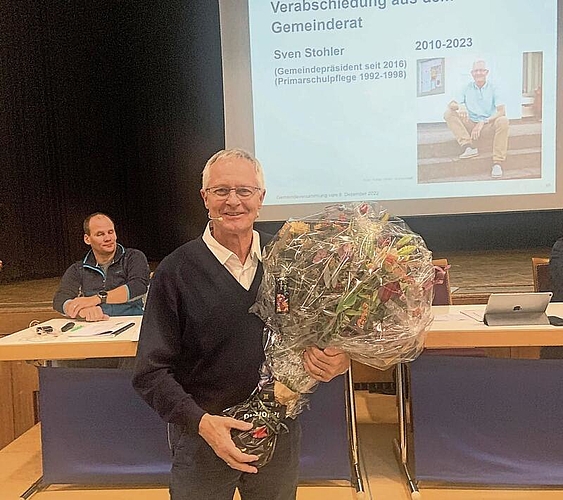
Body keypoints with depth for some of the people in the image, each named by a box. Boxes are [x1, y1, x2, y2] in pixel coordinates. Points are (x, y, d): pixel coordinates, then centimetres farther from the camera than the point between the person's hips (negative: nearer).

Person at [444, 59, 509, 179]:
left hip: (488, 124, -1)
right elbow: (450, 104, -2)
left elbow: (502, 111, -9)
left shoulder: (493, 88, 1)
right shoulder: (467, 88, 7)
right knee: (448, 114, -20)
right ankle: (469, 147, -34)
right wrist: (459, 106, -27)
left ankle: (497, 163, -31)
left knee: (503, 121, -33)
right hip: (470, 124, 2)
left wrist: (483, 122, -23)